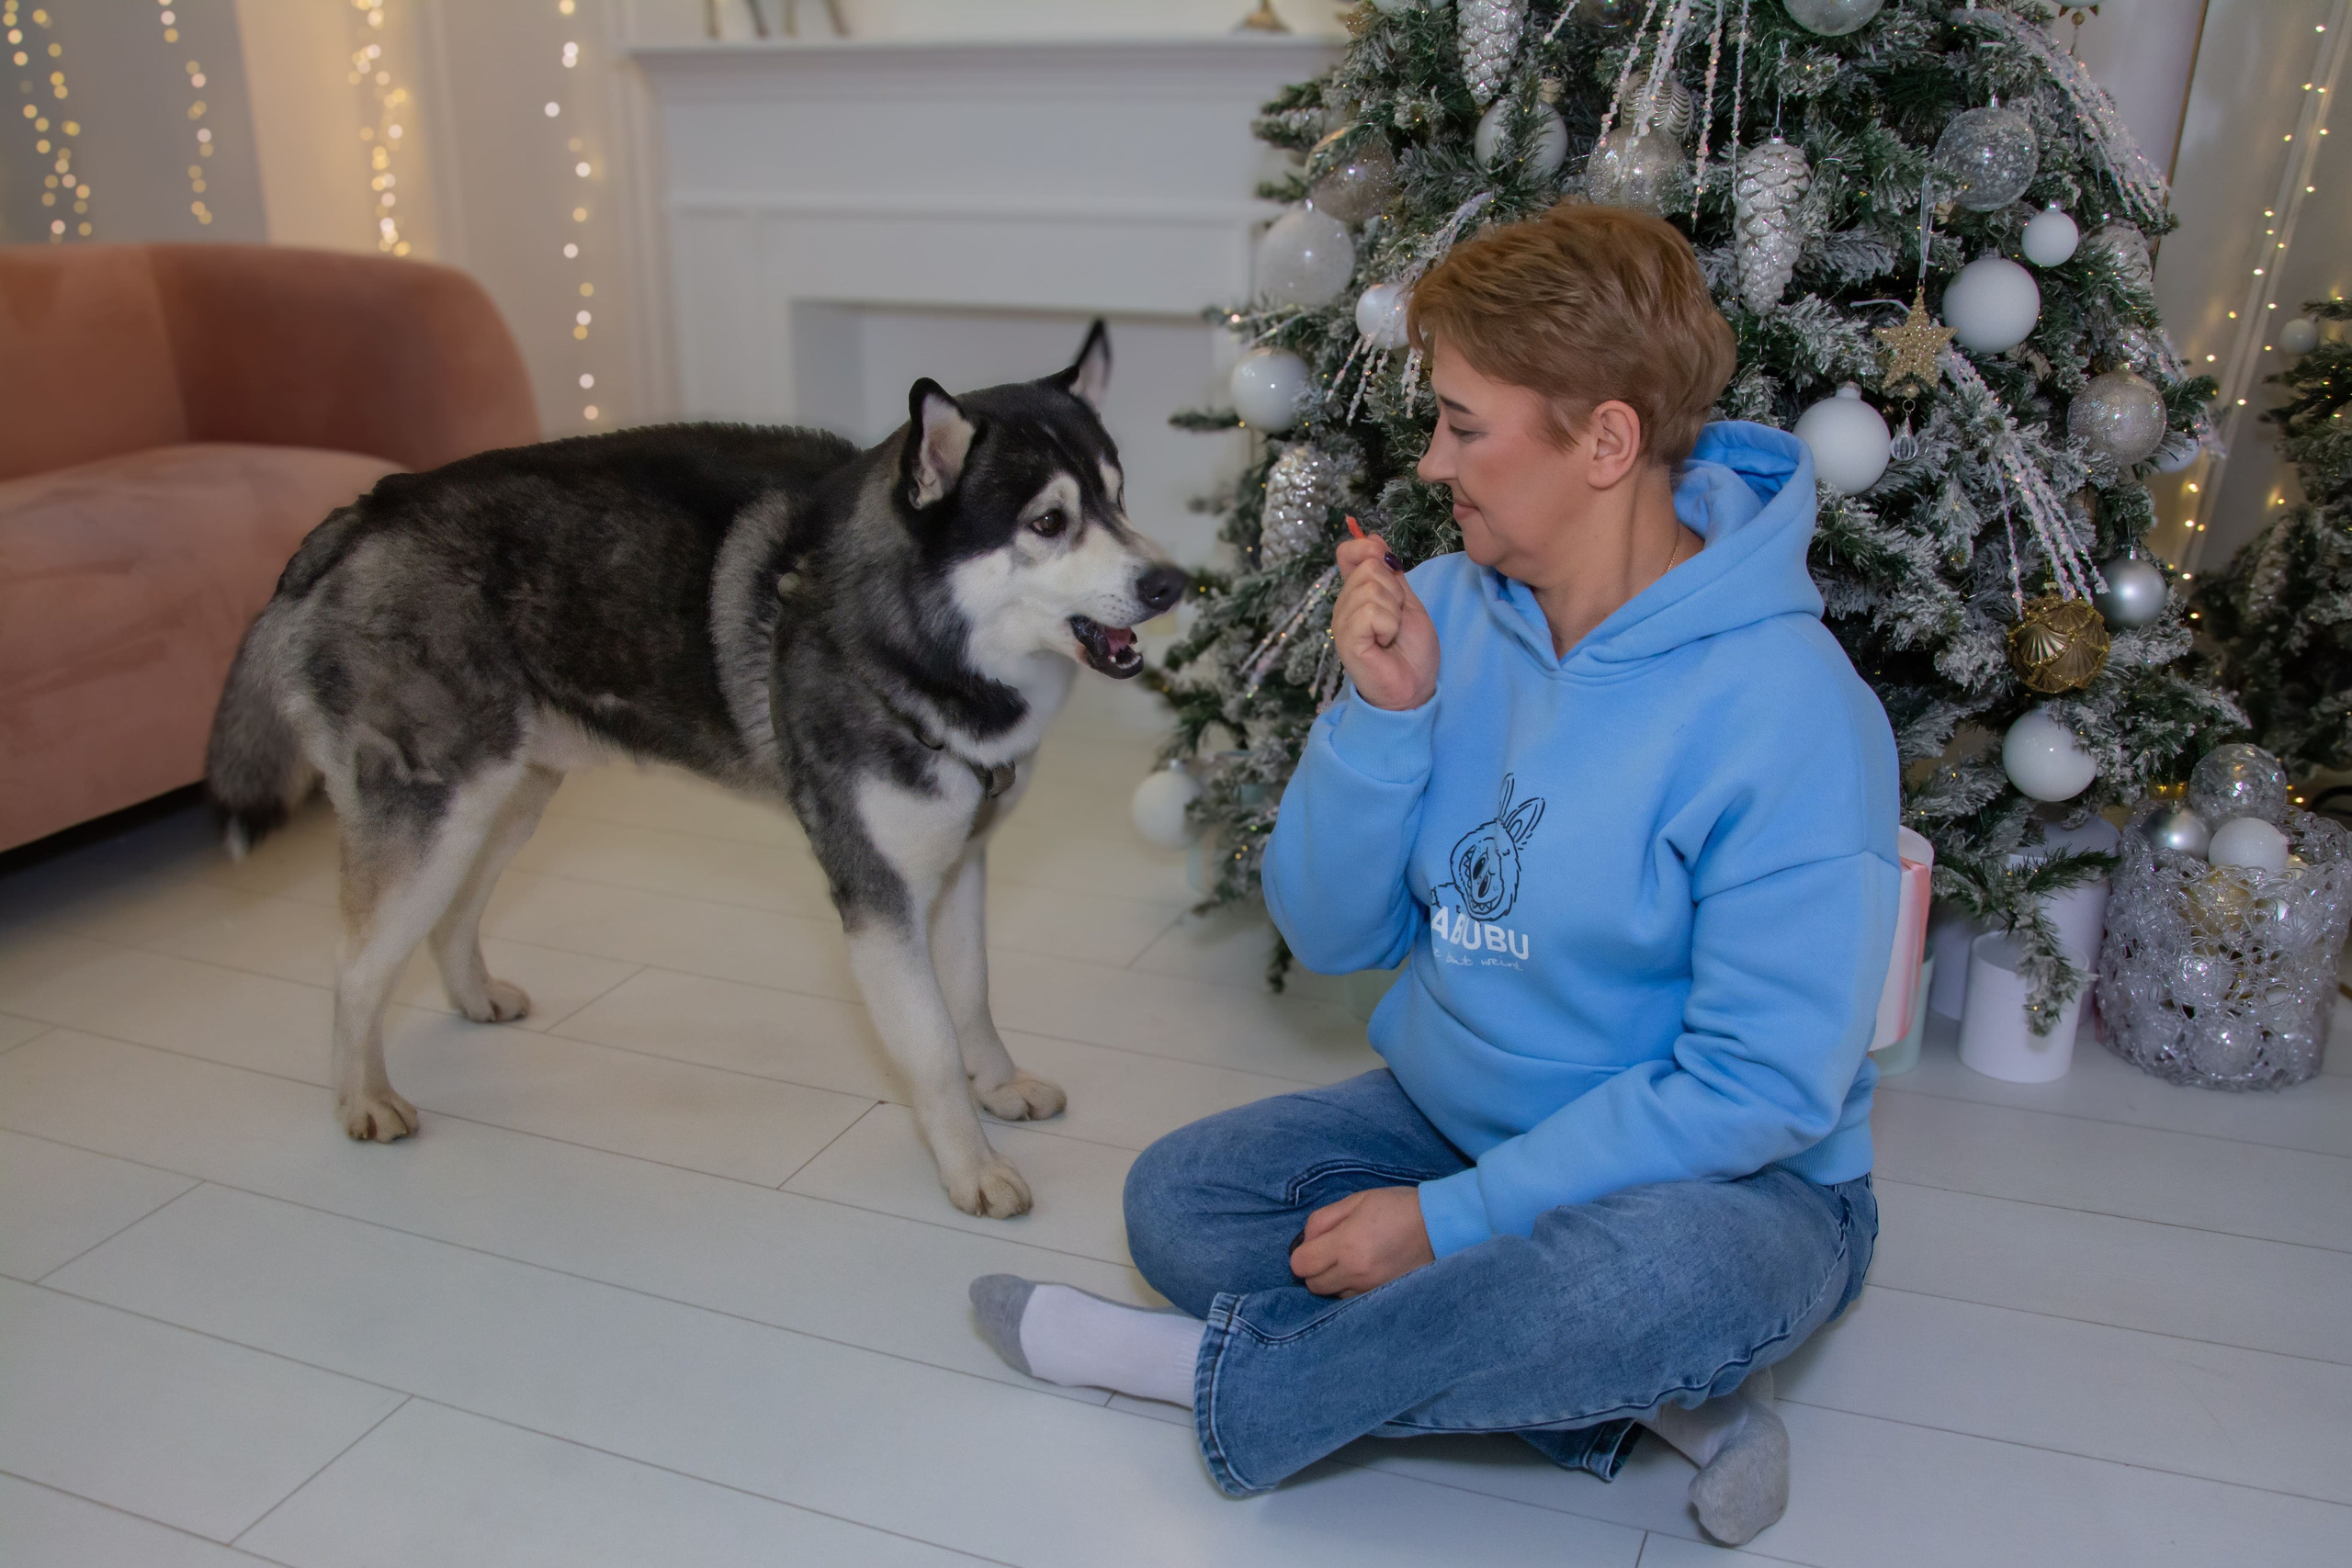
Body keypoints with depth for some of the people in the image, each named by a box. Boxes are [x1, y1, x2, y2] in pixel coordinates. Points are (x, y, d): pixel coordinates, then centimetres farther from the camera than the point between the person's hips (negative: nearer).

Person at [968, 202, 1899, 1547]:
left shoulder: (1787, 710, -24)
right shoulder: (1447, 610, -6)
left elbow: (1764, 1086, -24)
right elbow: (1332, 933, -3)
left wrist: (1452, 1220, -23)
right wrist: (1384, 712, -19)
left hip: (1724, 1181, -6)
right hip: (1455, 1117, 6)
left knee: (1657, 1272, -38)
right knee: (1178, 1198, -9)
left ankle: (1226, 1374, -13)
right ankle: (1630, 1396, -12)